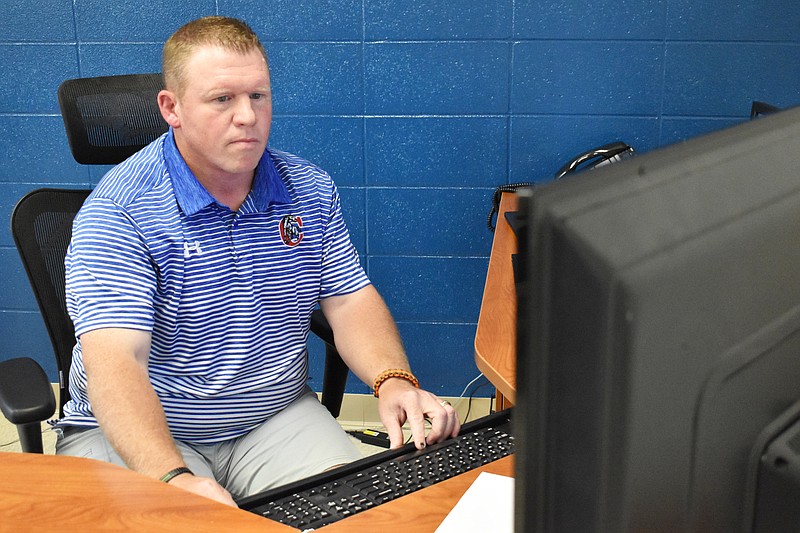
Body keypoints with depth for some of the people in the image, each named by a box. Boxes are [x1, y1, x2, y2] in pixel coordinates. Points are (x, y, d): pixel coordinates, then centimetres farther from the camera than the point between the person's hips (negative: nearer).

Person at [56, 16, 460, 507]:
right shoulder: (119, 210, -16)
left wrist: (394, 381, -17)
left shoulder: (311, 190, 2)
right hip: (138, 433, -3)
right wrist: (174, 480, -41)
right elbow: (114, 361, -26)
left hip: (276, 420, 4)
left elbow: (350, 300, 4)